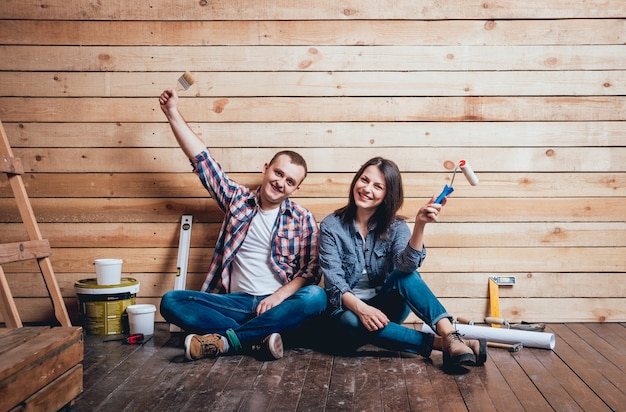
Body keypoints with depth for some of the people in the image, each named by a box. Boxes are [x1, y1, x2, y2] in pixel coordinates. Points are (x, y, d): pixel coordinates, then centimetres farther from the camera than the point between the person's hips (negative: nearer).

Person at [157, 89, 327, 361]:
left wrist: (279, 296, -17)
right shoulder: (237, 199, 10)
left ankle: (224, 340, -29)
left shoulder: (303, 220, 5)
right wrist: (173, 114, 6)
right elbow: (201, 157, 9)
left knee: (316, 297, -34)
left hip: (277, 306, -1)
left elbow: (311, 270, 0)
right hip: (236, 302, 1)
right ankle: (257, 340, -31)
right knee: (171, 302, -21)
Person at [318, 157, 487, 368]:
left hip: (384, 307, 2)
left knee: (405, 275, -28)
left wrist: (420, 224, -37)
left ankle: (451, 337, -39)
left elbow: (407, 265, -23)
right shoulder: (331, 226, -6)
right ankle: (440, 343, -36)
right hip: (348, 309, -1)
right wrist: (361, 308, -31)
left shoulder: (395, 227, -1)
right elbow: (334, 281, -14)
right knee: (351, 322, -38)